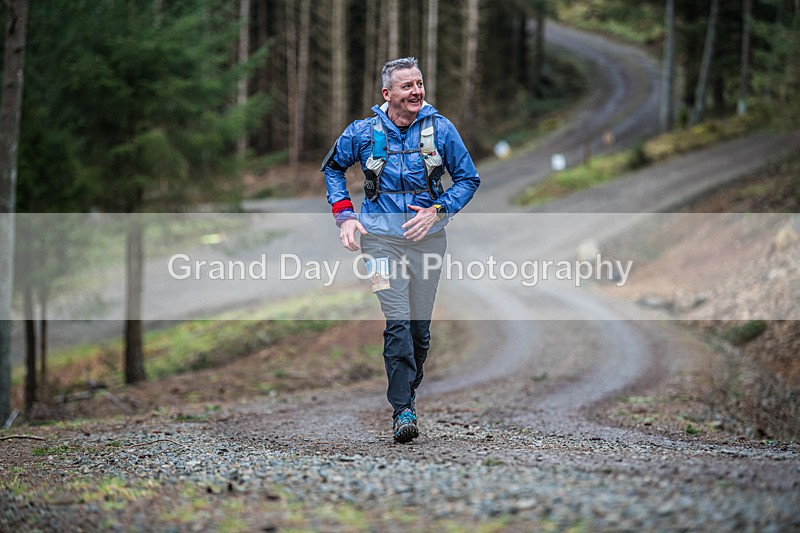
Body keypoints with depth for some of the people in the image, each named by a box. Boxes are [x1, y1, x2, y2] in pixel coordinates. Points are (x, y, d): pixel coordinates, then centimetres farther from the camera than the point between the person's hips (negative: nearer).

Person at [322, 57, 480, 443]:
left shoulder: (440, 129, -1)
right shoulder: (363, 132, -2)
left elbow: (468, 179, 7)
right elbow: (333, 168, 16)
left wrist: (437, 211, -9)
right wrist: (344, 215, 4)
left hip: (428, 236, 2)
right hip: (381, 237, -2)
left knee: (420, 324, 6)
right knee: (397, 320, -15)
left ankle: (407, 391, 28)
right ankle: (403, 411, -14)